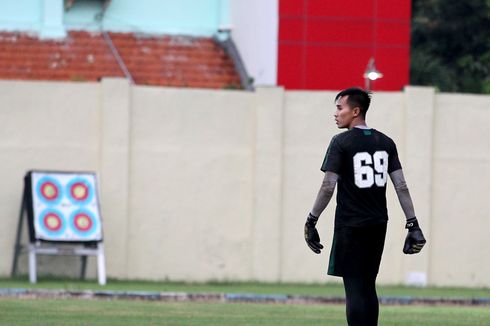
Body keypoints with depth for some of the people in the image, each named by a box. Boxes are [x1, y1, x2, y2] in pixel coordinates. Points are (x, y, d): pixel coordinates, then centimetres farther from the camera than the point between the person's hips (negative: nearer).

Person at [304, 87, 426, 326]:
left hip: (350, 226, -6)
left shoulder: (341, 142, -8)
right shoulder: (385, 142, 8)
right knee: (368, 287, 15)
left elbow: (328, 187, -12)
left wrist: (311, 221, -4)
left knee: (354, 289, -5)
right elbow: (401, 186, 5)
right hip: (378, 225, 6)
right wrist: (413, 224, 6)